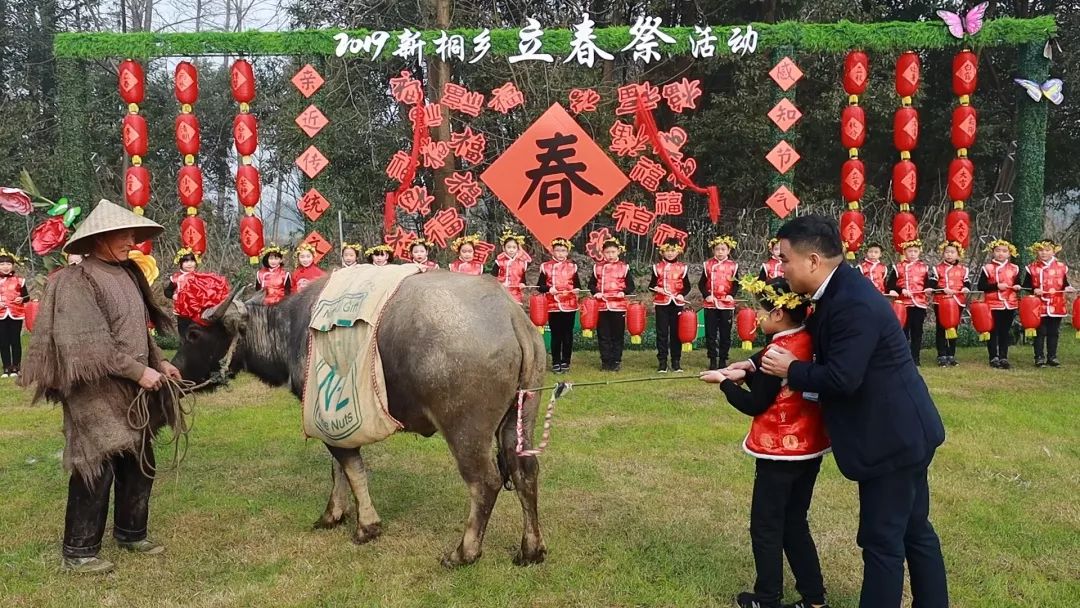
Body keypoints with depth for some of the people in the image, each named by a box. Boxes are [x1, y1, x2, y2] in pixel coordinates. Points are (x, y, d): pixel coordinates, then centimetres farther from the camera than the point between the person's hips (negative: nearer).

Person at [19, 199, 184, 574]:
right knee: (97, 469, -2)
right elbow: (91, 344, -20)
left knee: (139, 465, 14)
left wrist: (160, 362, 9)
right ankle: (78, 551, 11)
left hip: (133, 392, 8)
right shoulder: (78, 281, -14)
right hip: (98, 392, -8)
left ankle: (130, 534, 30)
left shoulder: (126, 274, 10)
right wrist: (138, 371, -19)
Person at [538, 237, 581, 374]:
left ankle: (565, 362, 14)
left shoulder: (572, 266, 6)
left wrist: (577, 289, -13)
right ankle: (556, 363, 13)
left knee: (567, 334, 5)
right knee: (556, 335, 5)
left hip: (569, 305, 1)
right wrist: (548, 289, -18)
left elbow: (577, 284, 9)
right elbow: (540, 286, 1)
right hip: (553, 305, -1)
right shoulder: (545, 266, 2)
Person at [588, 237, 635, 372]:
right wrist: (596, 292, -8)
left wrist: (624, 292, -15)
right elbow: (591, 284, 10)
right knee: (603, 335, 5)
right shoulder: (597, 267, 7)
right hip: (602, 306, 1)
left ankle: (616, 361, 14)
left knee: (617, 335, 4)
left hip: (619, 306, -1)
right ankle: (605, 361, 13)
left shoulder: (624, 267, 3)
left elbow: (631, 286, 4)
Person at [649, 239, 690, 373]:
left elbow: (687, 286, 7)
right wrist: (655, 289, -16)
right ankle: (662, 362, 8)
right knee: (662, 333, 1)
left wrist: (682, 294, -12)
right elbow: (651, 285, 6)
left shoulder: (682, 267, 5)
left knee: (676, 333, 6)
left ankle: (676, 361, 14)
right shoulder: (657, 267, 3)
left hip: (677, 303, 1)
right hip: (661, 303, -1)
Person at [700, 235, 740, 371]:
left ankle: (723, 359, 15)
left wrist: (731, 295, -13)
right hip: (710, 304, 1)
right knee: (710, 333, 3)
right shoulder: (707, 264, 2)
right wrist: (706, 295, -10)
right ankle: (713, 359, 11)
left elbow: (736, 284, 3)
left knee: (725, 333, 5)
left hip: (727, 304, 0)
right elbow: (702, 284, 4)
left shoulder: (733, 265, 1)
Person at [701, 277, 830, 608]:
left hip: (780, 451, -8)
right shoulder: (810, 343, 3)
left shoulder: (777, 352, -21)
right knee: (794, 522, 19)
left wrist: (723, 381, -3)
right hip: (810, 446, 8)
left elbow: (754, 405, -14)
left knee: (766, 527, 6)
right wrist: (745, 374, 5)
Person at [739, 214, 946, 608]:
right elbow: (814, 344, 19)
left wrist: (790, 370, -14)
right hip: (902, 432, 10)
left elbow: (841, 378, -29)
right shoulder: (839, 292, 6)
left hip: (892, 437, -10)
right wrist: (758, 362, 11)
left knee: (882, 540, 1)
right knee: (914, 531, 20)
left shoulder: (854, 304, -26)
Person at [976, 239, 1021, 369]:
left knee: (1005, 332, 8)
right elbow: (981, 286, -8)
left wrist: (1017, 287, -6)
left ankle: (1003, 357, 14)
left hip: (1009, 305, 3)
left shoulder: (1014, 269, 7)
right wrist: (996, 286, -18)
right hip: (992, 305, -3)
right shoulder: (987, 268, -4)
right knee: (993, 332, 3)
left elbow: (1017, 284, 17)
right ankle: (994, 358, 10)